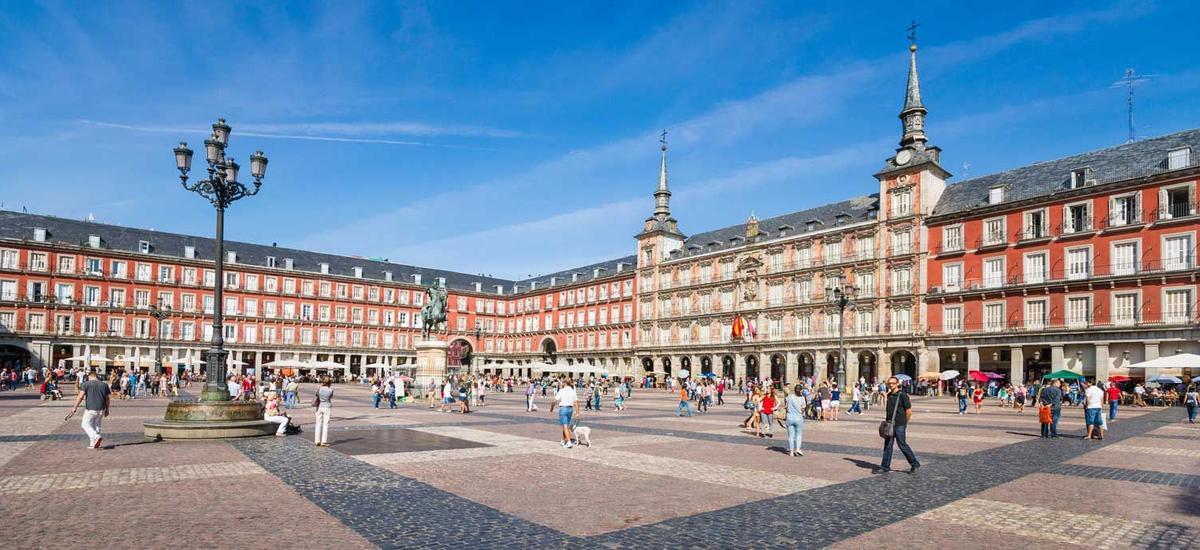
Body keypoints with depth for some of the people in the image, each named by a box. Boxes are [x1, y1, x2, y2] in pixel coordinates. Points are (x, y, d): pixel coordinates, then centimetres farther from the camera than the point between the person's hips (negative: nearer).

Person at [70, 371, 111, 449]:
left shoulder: (86, 384, -3)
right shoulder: (104, 385, 9)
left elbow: (80, 396, -12)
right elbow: (108, 398, 12)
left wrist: (75, 407, -5)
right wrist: (107, 410, 20)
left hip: (90, 409, -4)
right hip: (101, 409, 4)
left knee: (85, 424, 8)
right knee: (97, 426, 16)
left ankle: (96, 437, -14)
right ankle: (93, 443, 16)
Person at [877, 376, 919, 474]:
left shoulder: (903, 395, -10)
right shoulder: (888, 395, 11)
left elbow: (909, 411, -8)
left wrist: (904, 422, 1)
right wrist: (887, 421, 12)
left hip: (900, 425, -7)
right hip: (889, 425, 7)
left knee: (902, 445, -2)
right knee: (887, 445, 6)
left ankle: (914, 464, 16)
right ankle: (885, 467, 11)